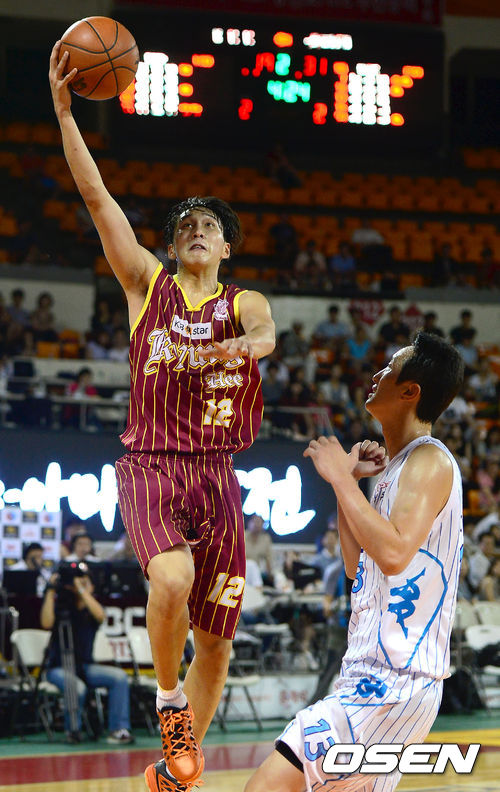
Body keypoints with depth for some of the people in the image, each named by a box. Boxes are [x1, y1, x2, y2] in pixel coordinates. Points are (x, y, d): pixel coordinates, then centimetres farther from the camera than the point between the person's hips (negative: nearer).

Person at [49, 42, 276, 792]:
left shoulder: (242, 302, 9)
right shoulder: (148, 284, 7)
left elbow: (265, 329, -16)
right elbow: (97, 197, -1)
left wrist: (250, 342, -41)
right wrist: (63, 109, -9)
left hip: (216, 475, 2)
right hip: (150, 467, -2)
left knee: (216, 642, 4)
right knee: (173, 578, -32)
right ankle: (168, 697, -5)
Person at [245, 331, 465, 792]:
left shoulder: (429, 461, -12)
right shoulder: (397, 468, 19)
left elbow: (393, 554, -28)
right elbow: (357, 567, 24)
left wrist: (341, 478, -20)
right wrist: (349, 481, 17)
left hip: (392, 682, -11)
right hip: (377, 674, 11)